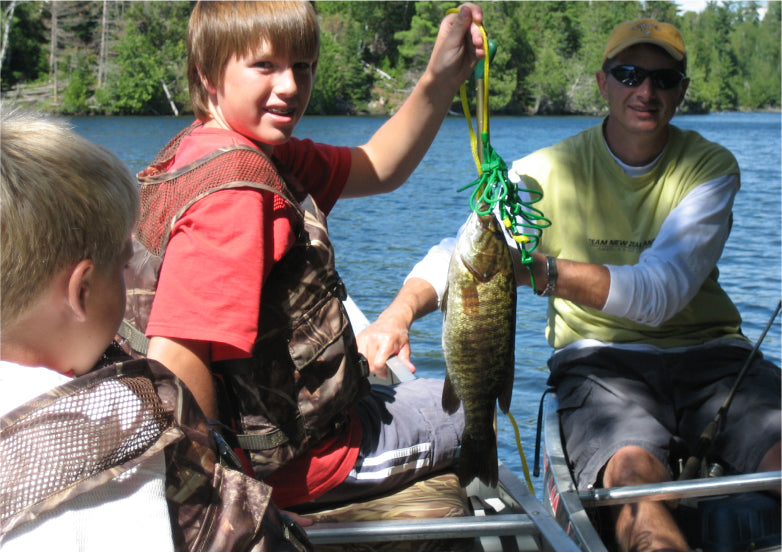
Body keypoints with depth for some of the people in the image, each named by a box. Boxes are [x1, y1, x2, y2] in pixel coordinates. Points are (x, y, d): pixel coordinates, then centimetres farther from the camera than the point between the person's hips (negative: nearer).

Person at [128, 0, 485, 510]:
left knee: (382, 378, 38)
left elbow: (377, 170, 9)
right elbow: (174, 360, -37)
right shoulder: (236, 185, -29)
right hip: (279, 459, -9)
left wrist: (442, 77, -5)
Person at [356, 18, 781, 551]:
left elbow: (661, 292, -15)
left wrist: (544, 271, -31)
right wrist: (398, 312, -29)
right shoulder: (550, 170, 2)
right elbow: (460, 250, -6)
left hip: (709, 352, 1)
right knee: (634, 468, -33)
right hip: (601, 357, -1)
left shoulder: (710, 166, 1)